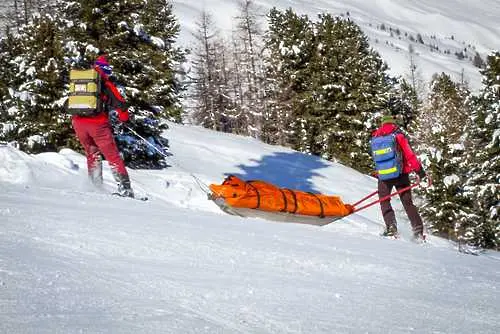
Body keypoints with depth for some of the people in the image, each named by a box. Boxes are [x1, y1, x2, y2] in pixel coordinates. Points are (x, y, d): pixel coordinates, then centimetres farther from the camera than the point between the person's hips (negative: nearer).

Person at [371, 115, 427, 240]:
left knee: (384, 201, 15)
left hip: (383, 176, 1)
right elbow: (409, 155, -8)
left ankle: (391, 226, -5)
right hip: (401, 174, 0)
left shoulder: (375, 137, 6)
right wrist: (419, 170, -5)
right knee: (408, 202, 8)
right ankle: (418, 229, 2)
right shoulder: (398, 135, -3)